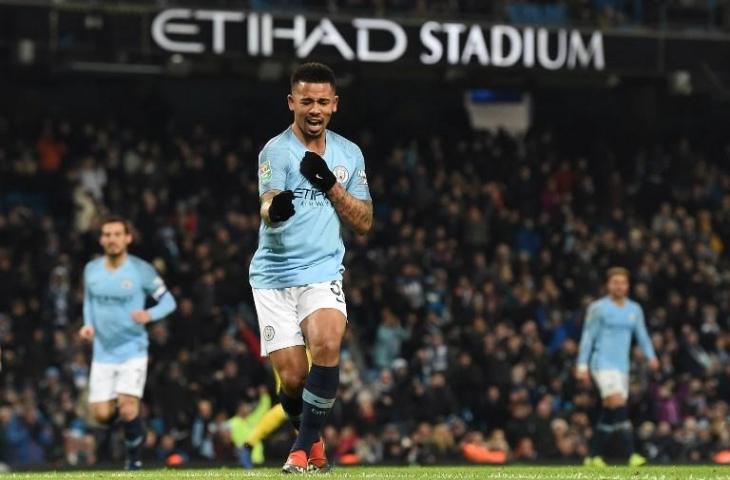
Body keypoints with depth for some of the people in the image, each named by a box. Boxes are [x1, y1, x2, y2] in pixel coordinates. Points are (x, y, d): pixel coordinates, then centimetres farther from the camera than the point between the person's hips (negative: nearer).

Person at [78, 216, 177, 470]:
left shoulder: (141, 270, -8)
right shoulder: (91, 270, 3)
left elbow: (168, 301, -3)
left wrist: (150, 314, -23)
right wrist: (89, 324, 0)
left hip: (133, 350, -3)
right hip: (103, 352, 3)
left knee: (127, 408, -16)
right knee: (102, 415, -3)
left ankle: (133, 459, 6)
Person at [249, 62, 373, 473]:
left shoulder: (350, 155, 7)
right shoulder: (277, 151, -8)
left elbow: (364, 224, 5)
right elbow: (267, 206, -25)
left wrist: (330, 185, -10)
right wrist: (274, 209, -50)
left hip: (323, 273, 2)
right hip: (274, 275, -2)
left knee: (327, 344, -26)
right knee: (293, 377, -6)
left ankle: (306, 446, -14)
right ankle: (312, 436, 25)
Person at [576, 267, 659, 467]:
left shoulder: (635, 309, 12)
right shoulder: (598, 308, -2)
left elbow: (642, 335, 13)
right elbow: (588, 337, -1)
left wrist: (651, 356, -6)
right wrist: (582, 366, -5)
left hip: (622, 366, 6)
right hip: (602, 363, -6)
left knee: (609, 413, 6)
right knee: (619, 405, -19)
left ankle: (594, 456, 16)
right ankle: (631, 454, -25)